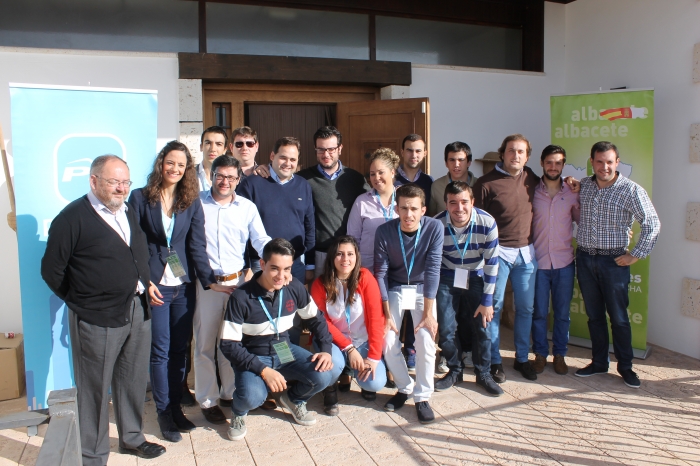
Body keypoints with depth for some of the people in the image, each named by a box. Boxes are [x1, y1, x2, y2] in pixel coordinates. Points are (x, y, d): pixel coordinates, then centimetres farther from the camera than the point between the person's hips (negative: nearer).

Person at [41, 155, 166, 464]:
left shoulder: (130, 213, 11)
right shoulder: (72, 218, -10)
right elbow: (52, 270, -7)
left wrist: (143, 288, 8)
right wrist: (83, 301, -2)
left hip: (138, 312, 6)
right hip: (97, 320, -6)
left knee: (134, 381, 18)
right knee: (95, 389, 7)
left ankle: (132, 438, 37)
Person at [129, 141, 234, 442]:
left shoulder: (192, 202, 4)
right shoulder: (140, 197, -2)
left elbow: (197, 245, 0)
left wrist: (209, 280, -9)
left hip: (184, 284, 3)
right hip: (154, 285, -3)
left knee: (180, 349, 9)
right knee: (160, 350, 2)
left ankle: (176, 406, 24)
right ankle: (164, 413, 15)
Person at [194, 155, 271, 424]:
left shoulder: (248, 207, 5)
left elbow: (261, 240, 1)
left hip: (237, 281, 2)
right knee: (205, 343, 5)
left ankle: (230, 393, 28)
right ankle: (208, 400, 18)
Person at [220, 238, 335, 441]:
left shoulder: (295, 288, -8)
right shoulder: (241, 297, -21)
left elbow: (316, 319, 7)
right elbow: (229, 345, -19)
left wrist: (326, 349, -9)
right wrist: (263, 370, -28)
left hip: (285, 351, 4)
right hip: (253, 357, -4)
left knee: (323, 377, -20)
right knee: (253, 396, -34)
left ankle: (294, 399, 16)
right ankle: (239, 412, 7)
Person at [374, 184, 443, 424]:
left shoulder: (434, 228, -22)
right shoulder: (384, 231, -20)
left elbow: (432, 269, -22)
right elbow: (381, 272, -14)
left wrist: (428, 312, -23)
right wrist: (387, 314, -14)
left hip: (422, 289, -1)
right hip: (395, 289, 1)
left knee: (426, 340, -17)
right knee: (388, 342, -10)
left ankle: (422, 397, 2)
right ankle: (404, 388, 16)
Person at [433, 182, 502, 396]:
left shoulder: (487, 223, -22)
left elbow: (491, 263, -13)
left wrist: (487, 300, -11)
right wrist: (431, 300, -10)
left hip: (476, 278, 0)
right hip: (447, 278, 0)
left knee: (482, 326, -3)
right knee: (446, 329, -3)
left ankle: (484, 374, 19)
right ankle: (454, 372, 21)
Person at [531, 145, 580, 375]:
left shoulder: (572, 192, 1)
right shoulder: (532, 191, -1)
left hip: (564, 263, 1)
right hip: (538, 261, -1)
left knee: (562, 313, 10)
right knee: (539, 312, 7)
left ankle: (559, 355, 25)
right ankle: (540, 354, 22)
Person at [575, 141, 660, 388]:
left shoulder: (631, 190, -9)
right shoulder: (582, 186, 4)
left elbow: (652, 224, -7)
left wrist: (636, 254, -8)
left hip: (614, 261, -4)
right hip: (585, 259, 4)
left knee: (619, 317, 5)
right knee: (594, 315, 13)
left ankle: (625, 367, 20)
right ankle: (599, 362, 26)